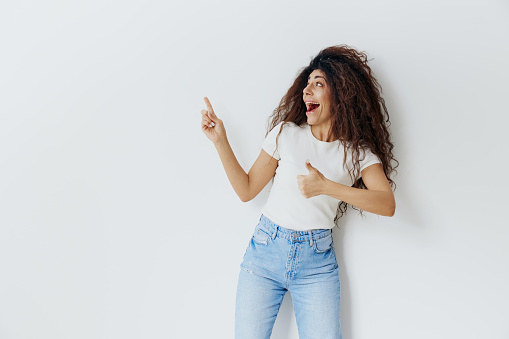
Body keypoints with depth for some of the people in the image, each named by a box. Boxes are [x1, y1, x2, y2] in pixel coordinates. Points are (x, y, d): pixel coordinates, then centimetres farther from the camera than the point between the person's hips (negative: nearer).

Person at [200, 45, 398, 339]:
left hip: (317, 260, 0)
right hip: (266, 249, 1)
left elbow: (387, 204, -17)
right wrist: (221, 141, -3)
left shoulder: (358, 152, 0)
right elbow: (247, 190, 5)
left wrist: (326, 187, -28)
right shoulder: (286, 133, 3)